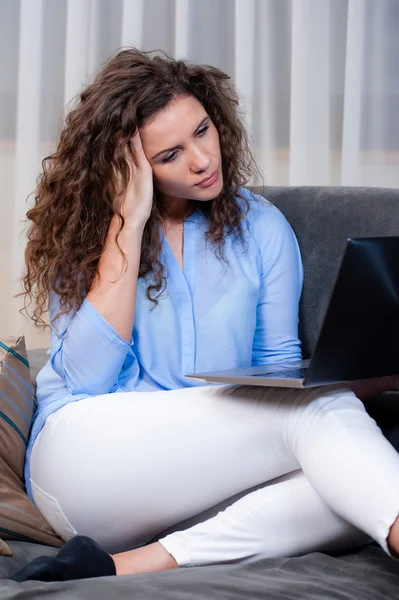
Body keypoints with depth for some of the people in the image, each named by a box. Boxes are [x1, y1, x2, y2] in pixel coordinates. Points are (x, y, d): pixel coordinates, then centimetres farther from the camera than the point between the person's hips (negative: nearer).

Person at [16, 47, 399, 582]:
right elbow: (85, 379, -10)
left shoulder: (260, 227, 10)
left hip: (202, 487, 4)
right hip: (87, 452, -3)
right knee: (320, 414, -26)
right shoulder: (84, 233, 3)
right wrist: (129, 221, -11)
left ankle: (144, 563, -35)